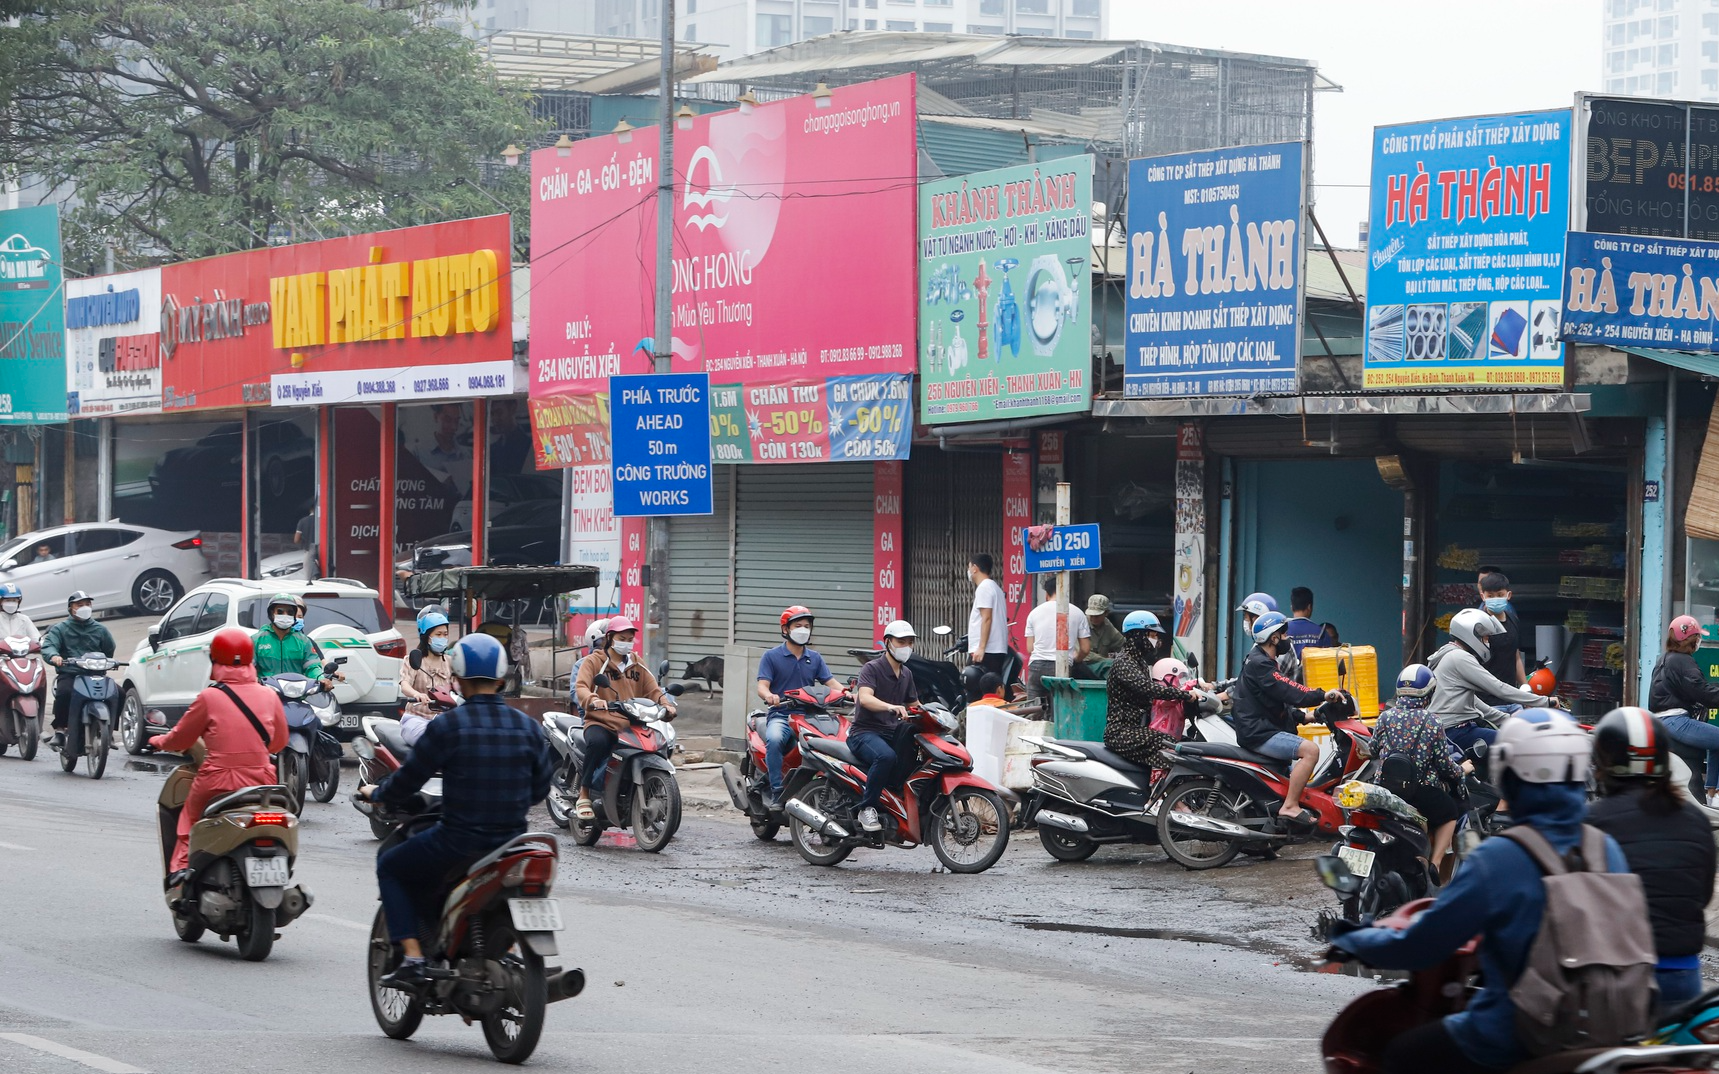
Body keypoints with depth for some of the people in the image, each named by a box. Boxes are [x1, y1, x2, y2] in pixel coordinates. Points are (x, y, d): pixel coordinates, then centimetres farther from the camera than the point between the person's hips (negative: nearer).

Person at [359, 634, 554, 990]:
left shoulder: (446, 726, -11)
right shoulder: (529, 727, 1)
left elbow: (407, 781, -3)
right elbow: (540, 788, 10)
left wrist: (375, 793, 18)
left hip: (457, 843, -4)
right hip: (512, 843, 4)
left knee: (390, 866, 20)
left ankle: (412, 957, 6)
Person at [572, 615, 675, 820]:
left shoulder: (637, 665, 21)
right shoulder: (593, 662, 6)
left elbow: (652, 690, 14)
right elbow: (580, 687, -10)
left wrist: (666, 704, -8)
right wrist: (593, 700, -33)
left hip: (632, 726, 5)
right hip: (600, 722, -5)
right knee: (597, 742, -38)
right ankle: (584, 796, -26)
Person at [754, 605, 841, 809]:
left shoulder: (815, 658, 18)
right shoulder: (772, 656, 6)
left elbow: (830, 681, 7)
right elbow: (762, 686, -5)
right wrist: (769, 696, -30)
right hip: (781, 716, -3)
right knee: (774, 739, -37)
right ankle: (776, 792, -31)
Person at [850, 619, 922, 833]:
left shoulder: (906, 674, 18)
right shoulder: (871, 668, -7)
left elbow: (915, 705, 26)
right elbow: (865, 698, -25)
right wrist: (891, 707, -45)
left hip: (891, 731, 7)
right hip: (864, 732, -7)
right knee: (886, 756, -37)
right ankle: (867, 808, -25)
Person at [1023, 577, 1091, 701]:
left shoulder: (1034, 613, 9)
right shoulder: (1077, 613, 5)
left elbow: (1030, 648, 10)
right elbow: (1086, 649, 6)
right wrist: (1075, 660, 26)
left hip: (1036, 666, 1)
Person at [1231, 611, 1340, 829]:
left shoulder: (1264, 661, 19)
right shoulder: (1259, 664, -15)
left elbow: (1280, 701, 23)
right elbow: (1288, 692, -25)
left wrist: (1303, 717, 14)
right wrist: (1323, 695, -24)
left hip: (1262, 728, 11)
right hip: (1258, 734, -11)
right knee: (1310, 750, -24)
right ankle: (1290, 807, -24)